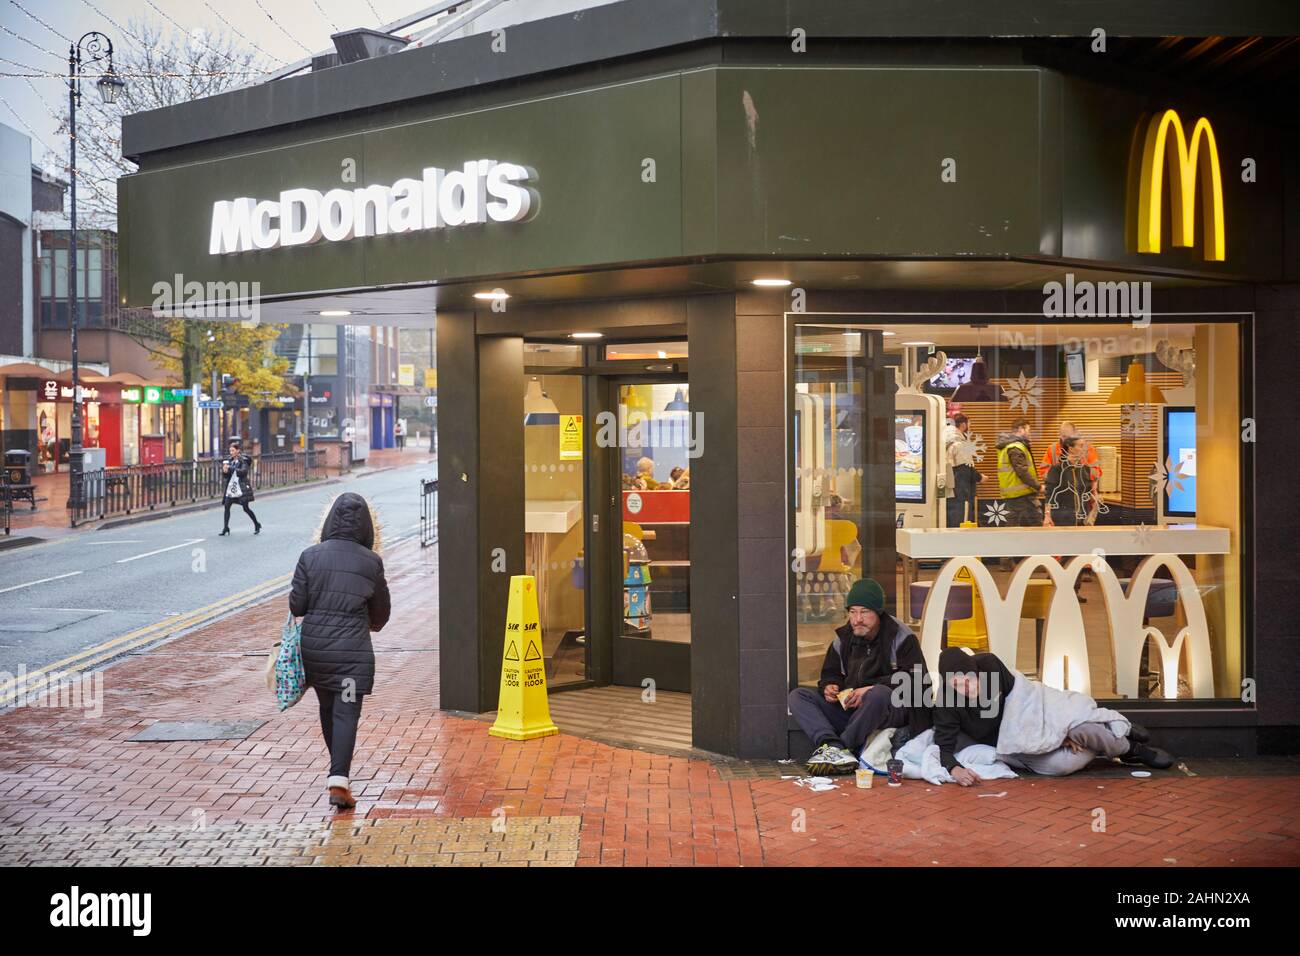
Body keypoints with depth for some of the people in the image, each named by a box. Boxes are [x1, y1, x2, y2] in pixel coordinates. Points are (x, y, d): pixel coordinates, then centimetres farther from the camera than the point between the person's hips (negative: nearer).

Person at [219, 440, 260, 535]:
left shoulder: (243, 460, -6)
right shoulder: (230, 460, 12)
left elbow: (244, 471, -23)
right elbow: (225, 476, 13)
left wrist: (231, 468, -29)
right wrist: (225, 471, -10)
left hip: (242, 488, -6)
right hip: (231, 487, 6)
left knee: (245, 508, -4)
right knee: (226, 507, -4)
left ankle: (257, 525, 12)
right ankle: (225, 528, 0)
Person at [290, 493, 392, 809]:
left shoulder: (311, 556, -4)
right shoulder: (371, 561, -5)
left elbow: (296, 605, -4)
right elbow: (381, 612, 4)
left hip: (314, 646, 2)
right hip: (353, 649, -2)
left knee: (327, 709, 19)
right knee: (347, 713, -1)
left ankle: (340, 772, 32)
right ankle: (339, 781, -14)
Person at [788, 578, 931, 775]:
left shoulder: (900, 636, -1)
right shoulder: (843, 637, 15)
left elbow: (916, 678, -12)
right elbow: (830, 673, 26)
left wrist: (871, 690, -21)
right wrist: (829, 687, -1)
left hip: (892, 710, -6)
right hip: (848, 710, 6)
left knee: (878, 694, -41)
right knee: (797, 696, -10)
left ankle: (837, 749, -28)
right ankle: (836, 749, -36)